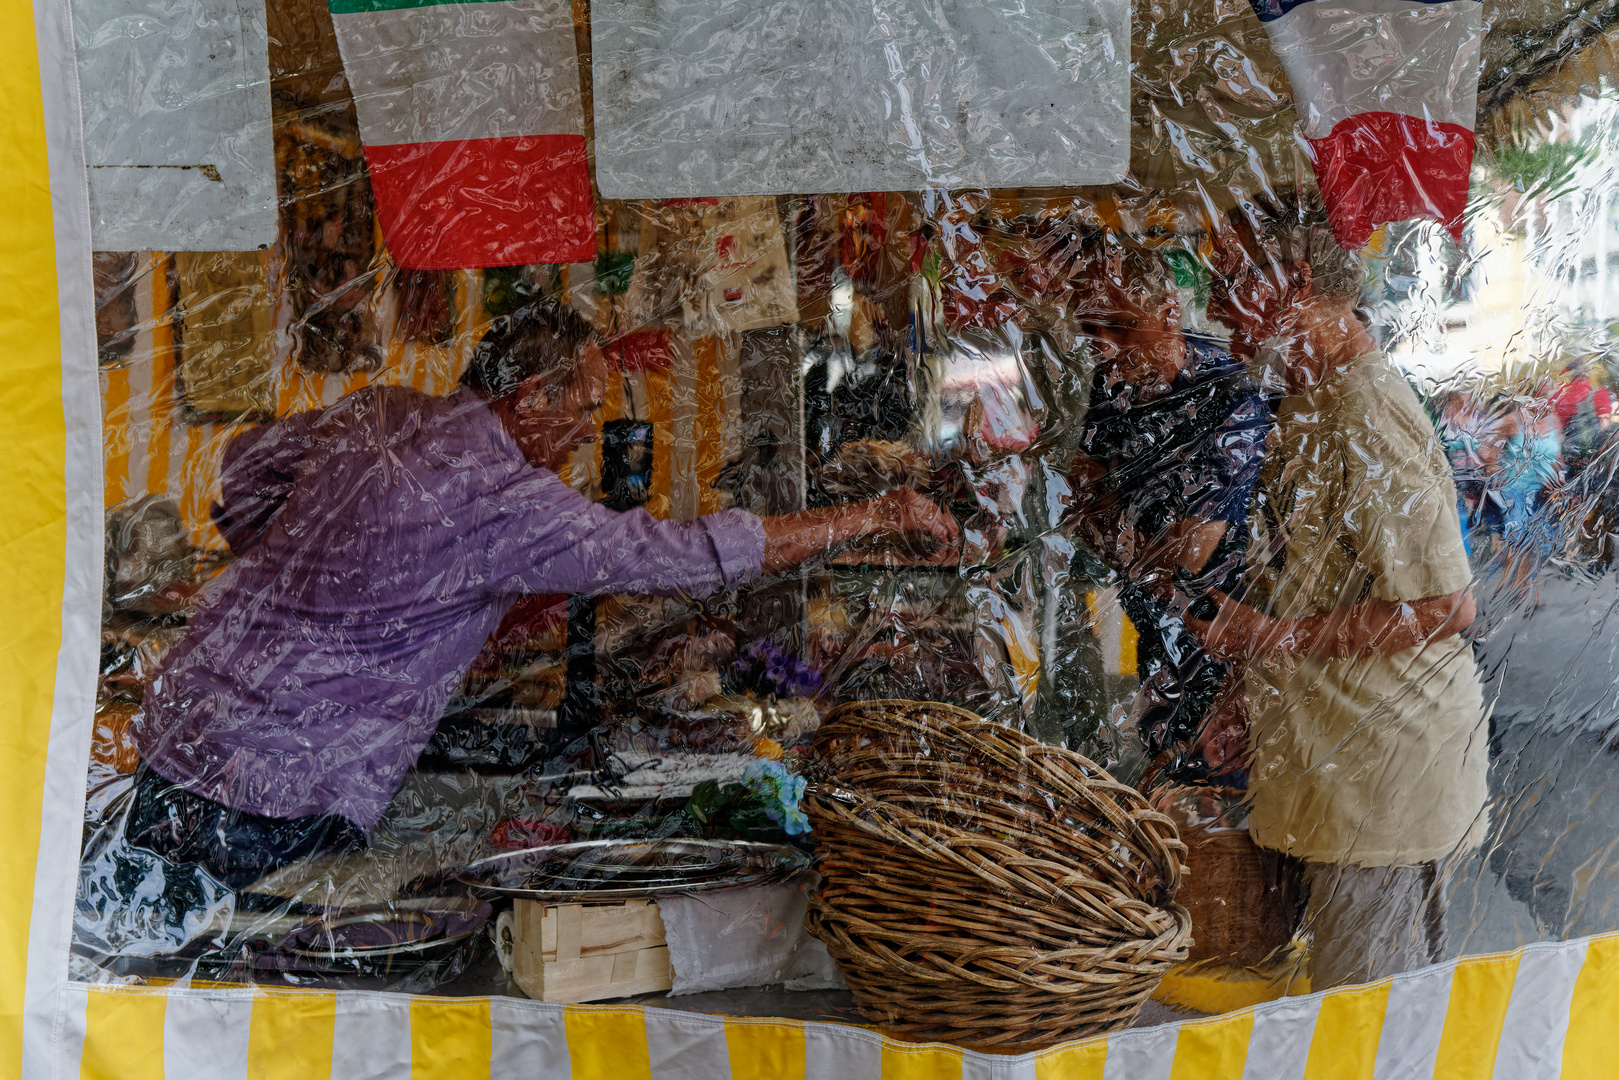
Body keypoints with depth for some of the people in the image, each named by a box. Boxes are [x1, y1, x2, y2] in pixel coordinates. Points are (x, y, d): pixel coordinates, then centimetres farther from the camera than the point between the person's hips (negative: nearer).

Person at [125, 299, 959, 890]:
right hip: (271, 803, -9)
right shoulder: (504, 503, -20)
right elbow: (693, 555, -20)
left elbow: (251, 459, 24)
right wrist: (875, 516, -13)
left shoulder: (379, 414, 5)